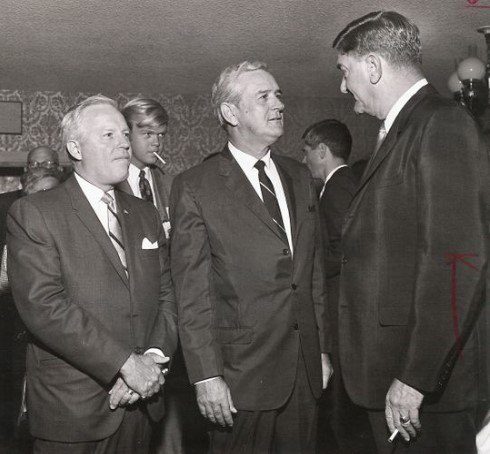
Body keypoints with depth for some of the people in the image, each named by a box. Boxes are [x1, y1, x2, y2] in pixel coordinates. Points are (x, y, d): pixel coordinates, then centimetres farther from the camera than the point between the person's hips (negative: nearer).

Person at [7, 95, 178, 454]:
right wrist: (125, 364, -19)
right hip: (73, 411, -5)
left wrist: (153, 359, -9)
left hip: (140, 401, 5)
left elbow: (167, 295, 8)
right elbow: (44, 306, -18)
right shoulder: (32, 214, -7)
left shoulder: (145, 215, 11)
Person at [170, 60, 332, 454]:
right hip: (242, 375, -5)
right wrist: (206, 376, -13)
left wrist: (322, 348, 11)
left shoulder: (299, 177, 10)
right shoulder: (195, 187, -8)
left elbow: (314, 270, 13)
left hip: (306, 368, 5)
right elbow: (192, 292, -10)